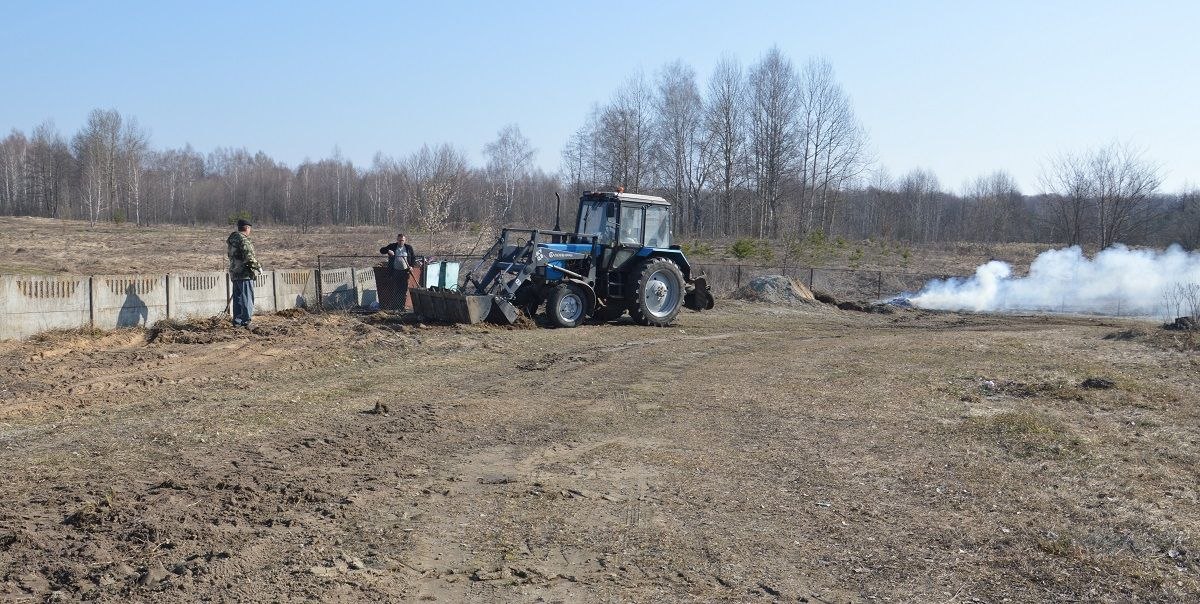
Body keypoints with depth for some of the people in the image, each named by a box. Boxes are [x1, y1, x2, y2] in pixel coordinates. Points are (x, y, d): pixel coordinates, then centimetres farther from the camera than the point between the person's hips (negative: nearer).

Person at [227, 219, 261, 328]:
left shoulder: (231, 239, 15)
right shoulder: (243, 240, -15)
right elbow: (249, 257, -21)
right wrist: (258, 267, -9)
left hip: (234, 273, 9)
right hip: (245, 274, -9)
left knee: (237, 298, 14)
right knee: (247, 298, -6)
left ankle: (237, 321, 17)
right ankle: (246, 321, -8)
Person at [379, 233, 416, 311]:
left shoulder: (409, 248, 7)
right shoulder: (392, 246, 5)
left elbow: (414, 257, 14)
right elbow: (381, 250, 3)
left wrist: (412, 266, -2)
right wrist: (388, 251, -18)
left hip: (405, 271, 1)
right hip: (395, 272, -1)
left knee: (404, 290, 2)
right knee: (396, 289, 0)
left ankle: (402, 306, 9)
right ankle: (396, 306, 6)